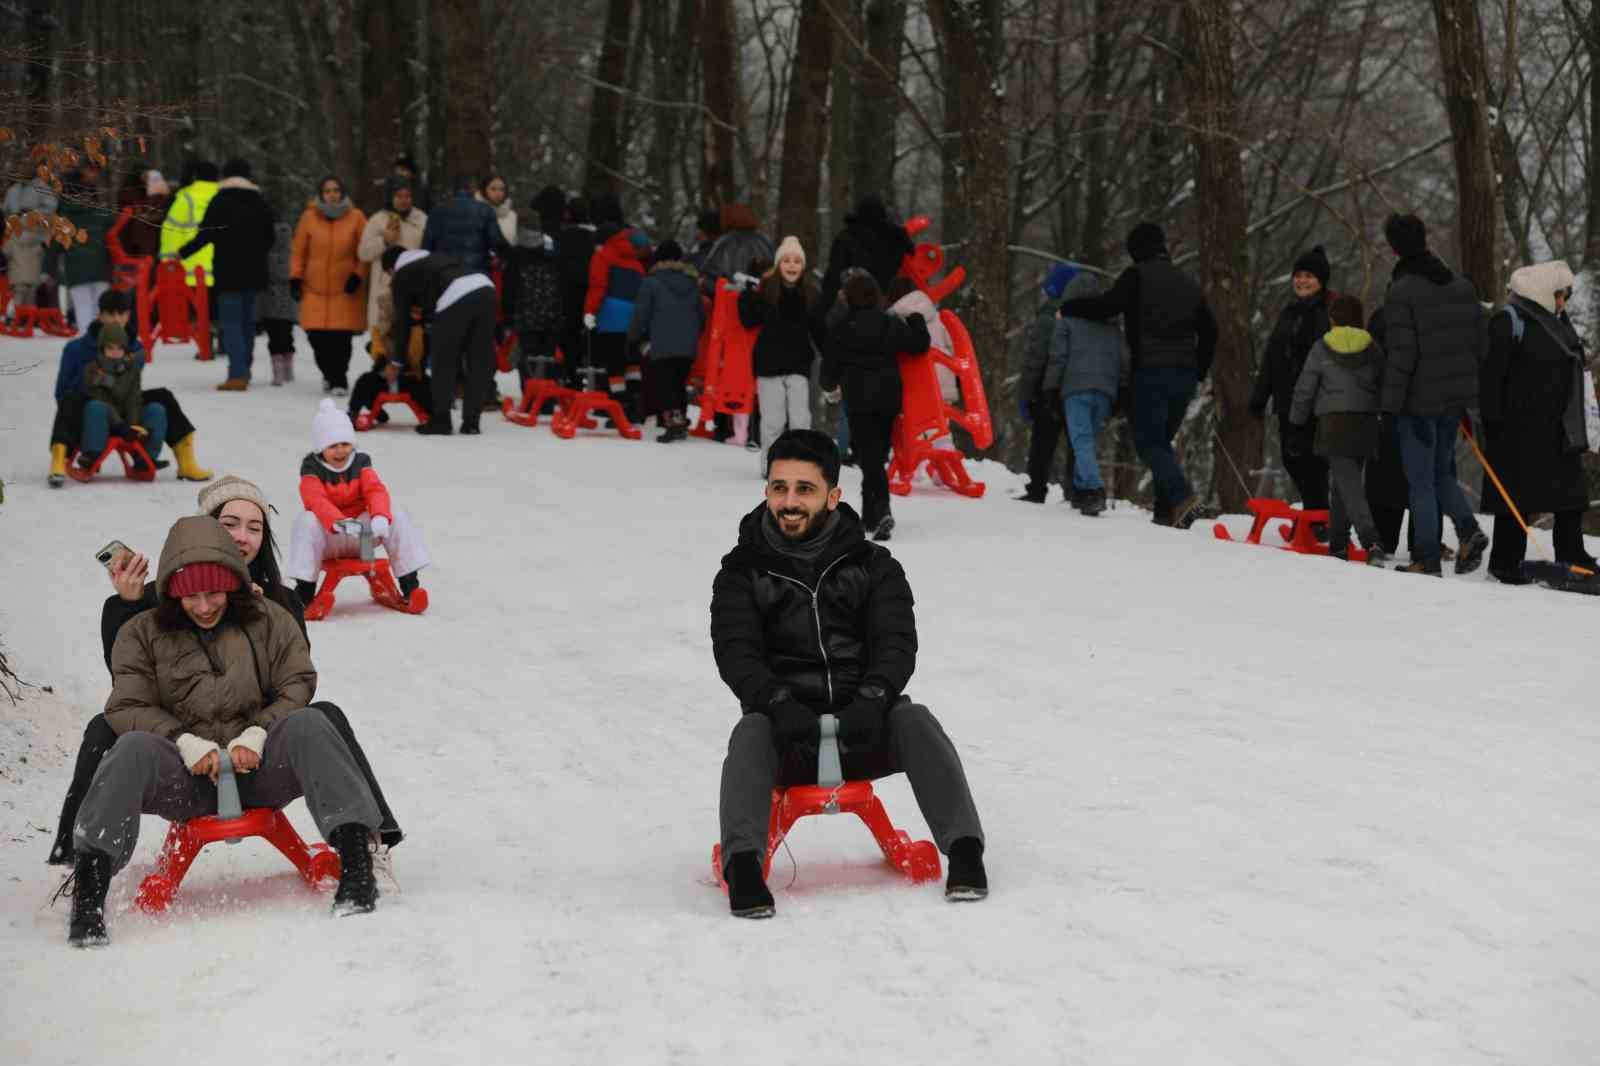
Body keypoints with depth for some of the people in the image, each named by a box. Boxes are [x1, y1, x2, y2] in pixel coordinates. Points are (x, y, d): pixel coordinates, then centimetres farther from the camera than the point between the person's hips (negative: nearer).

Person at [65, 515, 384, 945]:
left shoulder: (268, 620, 9)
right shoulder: (143, 634, 8)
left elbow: (297, 687, 3)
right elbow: (127, 707, 1)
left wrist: (257, 735, -15)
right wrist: (186, 742, -15)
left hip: (259, 765, 0)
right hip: (185, 779, 0)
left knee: (307, 725, -29)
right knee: (133, 749, -31)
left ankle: (355, 861, -39)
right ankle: (88, 890, -41)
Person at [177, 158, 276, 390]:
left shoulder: (220, 202, -8)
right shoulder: (260, 202, 10)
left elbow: (206, 234, -11)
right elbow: (271, 237, 17)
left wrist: (183, 252, 2)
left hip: (229, 273, -6)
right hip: (254, 273, 6)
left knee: (231, 323, -8)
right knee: (247, 321, 15)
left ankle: (238, 375, -18)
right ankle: (244, 372, 21)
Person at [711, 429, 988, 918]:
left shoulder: (874, 566, 11)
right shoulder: (742, 573, 9)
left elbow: (896, 644, -2)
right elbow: (735, 654, -4)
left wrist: (872, 698, -25)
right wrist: (780, 703, -25)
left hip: (862, 731, 1)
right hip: (788, 734, -1)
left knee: (914, 720, -28)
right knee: (750, 734, -32)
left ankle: (964, 850, -36)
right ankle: (742, 865, -48)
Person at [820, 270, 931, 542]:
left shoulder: (840, 327, -4)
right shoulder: (891, 324, 0)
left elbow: (830, 362, 2)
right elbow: (918, 344, 2)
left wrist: (830, 385, 23)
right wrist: (917, 319, 20)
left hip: (859, 400, -3)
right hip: (888, 399, 3)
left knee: (869, 458, -6)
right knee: (878, 454, 15)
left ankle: (881, 512, -27)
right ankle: (871, 516, 20)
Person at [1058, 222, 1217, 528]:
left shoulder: (1137, 275, -1)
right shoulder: (1188, 283, 19)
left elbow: (1107, 306, -10)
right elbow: (1209, 331, 21)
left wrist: (1067, 308, 6)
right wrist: (1198, 373, 25)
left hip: (1152, 372, -6)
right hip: (1185, 374, 6)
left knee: (1148, 442, -4)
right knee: (1162, 440, 14)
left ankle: (1182, 497, -24)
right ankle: (1167, 511, 3)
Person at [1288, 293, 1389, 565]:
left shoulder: (1321, 349, -1)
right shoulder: (1373, 348, 6)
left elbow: (1304, 390, 3)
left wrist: (1296, 423, 14)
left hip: (1334, 423, -4)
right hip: (1366, 423, 4)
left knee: (1348, 485, -10)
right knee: (1345, 483, 16)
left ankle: (1372, 542, -27)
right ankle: (1338, 544, 17)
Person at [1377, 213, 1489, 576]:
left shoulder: (1400, 292, -15)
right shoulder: (1463, 286, 7)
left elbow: (1401, 353, -18)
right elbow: (1479, 343, 10)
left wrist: (1390, 403, -12)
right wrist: (1469, 388, 20)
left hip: (1419, 400, -6)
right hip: (1456, 397, 6)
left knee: (1421, 481, 1)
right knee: (1442, 472, 19)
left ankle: (1427, 559, 0)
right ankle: (1468, 530, -2)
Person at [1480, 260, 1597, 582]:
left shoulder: (1559, 322, 18)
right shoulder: (1509, 321, -10)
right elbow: (1490, 374, -14)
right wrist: (1491, 420, -18)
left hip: (1560, 430, 8)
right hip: (1520, 430, -8)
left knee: (1570, 493, 9)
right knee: (1518, 494, -4)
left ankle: (1571, 554, 18)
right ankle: (1505, 560, 4)